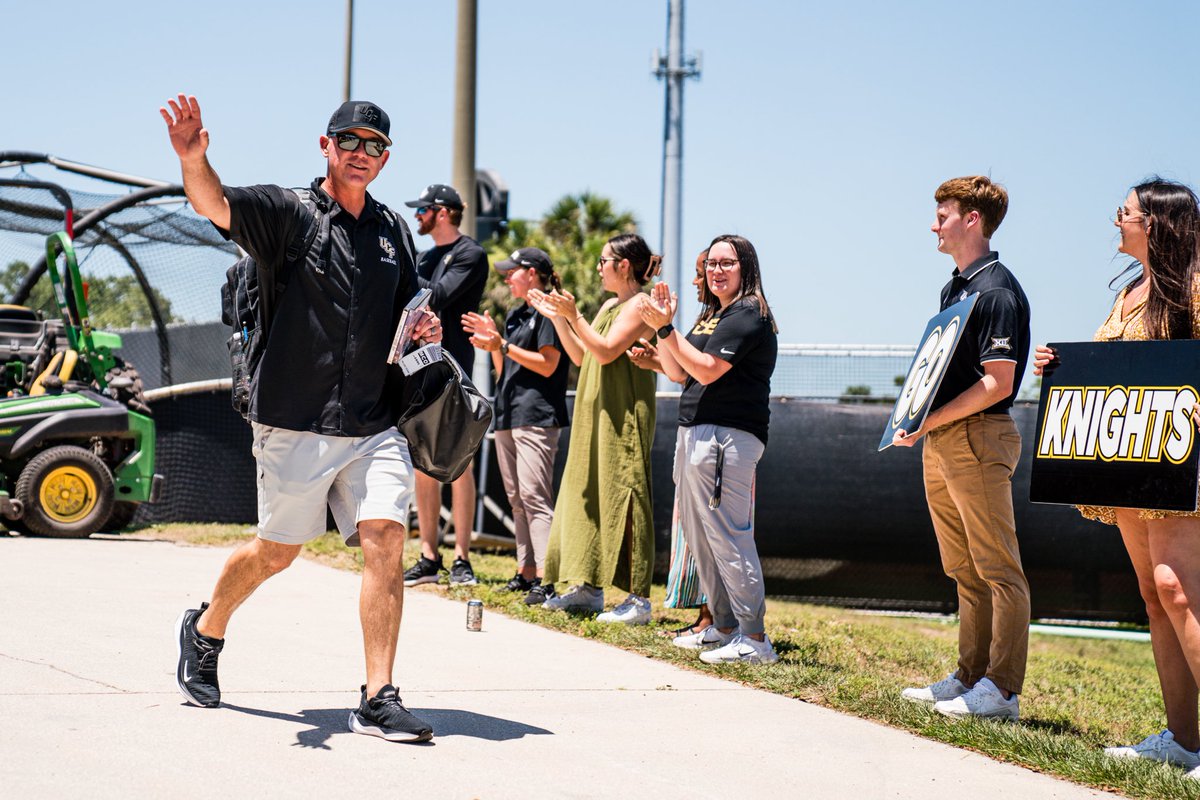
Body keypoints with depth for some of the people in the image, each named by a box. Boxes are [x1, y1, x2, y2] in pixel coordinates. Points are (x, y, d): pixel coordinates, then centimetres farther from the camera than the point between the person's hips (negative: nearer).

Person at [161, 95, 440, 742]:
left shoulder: (394, 232, 13)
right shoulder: (288, 212, -4)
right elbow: (214, 204, -23)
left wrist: (424, 330, 3)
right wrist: (193, 159, -44)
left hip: (373, 427, 4)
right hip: (296, 424, -4)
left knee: (385, 539, -10)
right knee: (278, 550, 8)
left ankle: (378, 701, -7)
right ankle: (204, 631, 37)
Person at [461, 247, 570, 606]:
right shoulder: (515, 315, 21)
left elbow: (548, 365, -14)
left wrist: (503, 345, -14)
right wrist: (492, 340, 8)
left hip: (537, 417, -10)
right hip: (508, 415, 10)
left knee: (534, 496, -16)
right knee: (516, 498, 9)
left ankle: (545, 579, -19)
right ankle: (526, 572, 12)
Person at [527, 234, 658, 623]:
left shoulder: (638, 305, -10)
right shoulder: (609, 306, 19)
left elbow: (606, 351, -20)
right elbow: (581, 356, 20)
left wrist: (573, 315, -21)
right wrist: (557, 318, 14)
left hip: (623, 414, -10)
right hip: (595, 414, 10)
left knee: (622, 495, -12)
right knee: (587, 492, 10)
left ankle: (639, 598, -12)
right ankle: (589, 587, 16)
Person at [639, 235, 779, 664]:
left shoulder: (749, 315, -10)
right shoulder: (712, 315, 20)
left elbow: (706, 370, -18)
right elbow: (677, 372, 18)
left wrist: (665, 327, -17)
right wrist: (660, 325, 7)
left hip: (727, 436, -11)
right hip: (694, 433, 11)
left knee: (728, 534, -13)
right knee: (698, 533, 14)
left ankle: (754, 637, -12)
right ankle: (723, 626, 21)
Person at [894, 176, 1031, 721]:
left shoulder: (996, 291, -13)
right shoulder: (955, 287, 17)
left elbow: (997, 384, -19)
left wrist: (927, 422, -17)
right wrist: (919, 422, 8)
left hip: (979, 438, -10)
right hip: (941, 445, 10)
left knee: (997, 570, -5)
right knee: (965, 573, 14)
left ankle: (1002, 689, -4)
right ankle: (970, 676, 20)